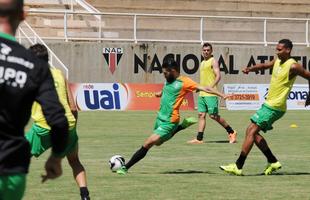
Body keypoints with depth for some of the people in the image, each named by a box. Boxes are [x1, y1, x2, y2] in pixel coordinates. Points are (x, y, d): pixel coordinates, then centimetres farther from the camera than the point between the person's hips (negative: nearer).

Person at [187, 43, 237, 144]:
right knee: (201, 115, 2)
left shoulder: (213, 61, -5)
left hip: (210, 94, -8)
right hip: (202, 94, 8)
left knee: (213, 115, -7)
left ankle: (231, 132, 6)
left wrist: (211, 87, -26)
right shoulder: (202, 63, 20)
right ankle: (199, 138, -1)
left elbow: (218, 76, -15)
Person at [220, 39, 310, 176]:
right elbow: (265, 65, 23)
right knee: (251, 132, 10)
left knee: (251, 132, -13)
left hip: (274, 107, -10)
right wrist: (250, 69, 4)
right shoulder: (278, 61, 11)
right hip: (269, 103, 10)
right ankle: (273, 162, 15)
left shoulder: (292, 66, -15)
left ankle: (238, 166, -12)